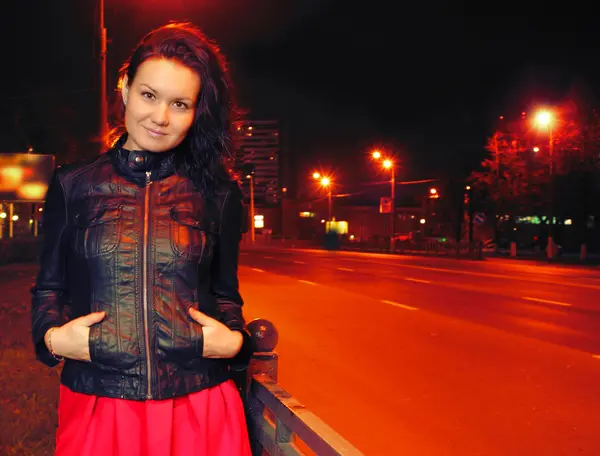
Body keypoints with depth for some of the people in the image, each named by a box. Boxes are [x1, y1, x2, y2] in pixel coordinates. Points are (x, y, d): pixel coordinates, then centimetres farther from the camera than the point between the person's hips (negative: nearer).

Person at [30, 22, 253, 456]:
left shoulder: (218, 193, 3)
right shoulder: (72, 186, 3)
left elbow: (224, 292, 10)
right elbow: (49, 286, 9)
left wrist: (233, 340, -9)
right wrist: (53, 336, -10)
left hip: (200, 408, 0)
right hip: (96, 406, 1)